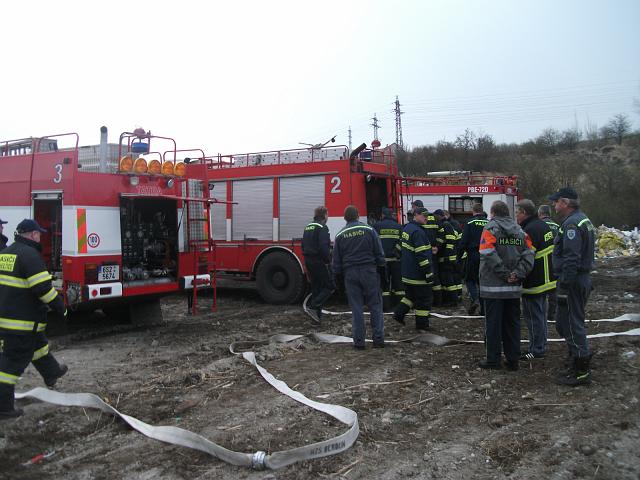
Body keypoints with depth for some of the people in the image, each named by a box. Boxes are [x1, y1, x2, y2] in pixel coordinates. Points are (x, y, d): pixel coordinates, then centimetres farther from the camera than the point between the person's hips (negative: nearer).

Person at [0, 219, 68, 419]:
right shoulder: (30, 255, -18)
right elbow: (43, 288, -22)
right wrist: (59, 306, -11)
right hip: (23, 320, -9)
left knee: (38, 344, 28)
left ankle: (52, 373, 48)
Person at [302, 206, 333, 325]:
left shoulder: (308, 227, 15)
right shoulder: (322, 228, -13)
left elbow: (303, 246, 18)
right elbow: (323, 247, -23)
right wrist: (328, 260, -13)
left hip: (308, 260, 9)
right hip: (319, 261, -9)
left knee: (316, 288, 14)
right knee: (329, 286, -2)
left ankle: (317, 315, 16)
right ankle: (312, 307, -14)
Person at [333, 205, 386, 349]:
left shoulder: (340, 235, 4)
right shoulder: (369, 230, -1)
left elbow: (336, 260, 9)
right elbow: (379, 253, 0)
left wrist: (338, 274, 18)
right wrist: (381, 268, 11)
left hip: (350, 273, 2)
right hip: (369, 271, -1)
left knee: (356, 308, 6)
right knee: (375, 305, 7)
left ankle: (359, 342, 8)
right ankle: (378, 339, 7)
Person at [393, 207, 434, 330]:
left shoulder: (407, 228, 11)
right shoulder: (418, 232, -20)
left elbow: (400, 247, 20)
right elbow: (421, 254, -24)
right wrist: (428, 271, -20)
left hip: (407, 272, 9)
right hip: (418, 273, -9)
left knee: (411, 295, 23)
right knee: (424, 298, 1)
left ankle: (399, 314, 19)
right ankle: (421, 324, 7)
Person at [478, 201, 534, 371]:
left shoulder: (491, 228, -5)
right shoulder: (519, 230, 12)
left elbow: (489, 254, -20)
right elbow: (528, 254, 0)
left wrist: (505, 274, -16)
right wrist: (518, 273, -7)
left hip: (493, 286, -5)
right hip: (514, 287, 5)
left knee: (493, 323, 2)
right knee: (512, 323, 12)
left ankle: (493, 360, 6)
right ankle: (513, 360, 16)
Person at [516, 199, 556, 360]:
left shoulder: (530, 230, -21)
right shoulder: (543, 225, 12)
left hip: (533, 282, -10)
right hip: (545, 279, 10)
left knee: (533, 316, -2)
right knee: (540, 314, 19)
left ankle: (536, 350, 4)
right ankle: (541, 346, 29)